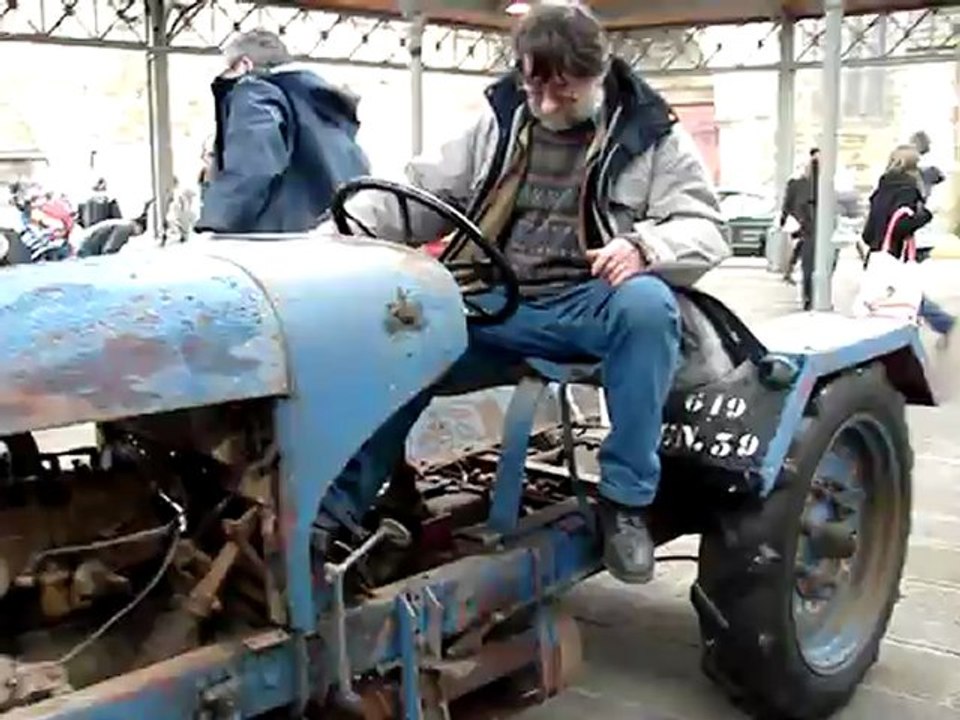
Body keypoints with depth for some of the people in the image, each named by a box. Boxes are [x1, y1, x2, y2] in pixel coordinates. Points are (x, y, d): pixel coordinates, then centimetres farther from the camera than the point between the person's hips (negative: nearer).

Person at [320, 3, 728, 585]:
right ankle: (333, 509, -11)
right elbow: (420, 193, 10)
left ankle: (626, 502, -25)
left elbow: (707, 229, -3)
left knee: (648, 303, -36)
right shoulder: (500, 123, 11)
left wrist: (643, 245, -27)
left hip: (591, 305, -3)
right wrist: (333, 236, -6)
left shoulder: (650, 136, 2)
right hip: (497, 303, 3)